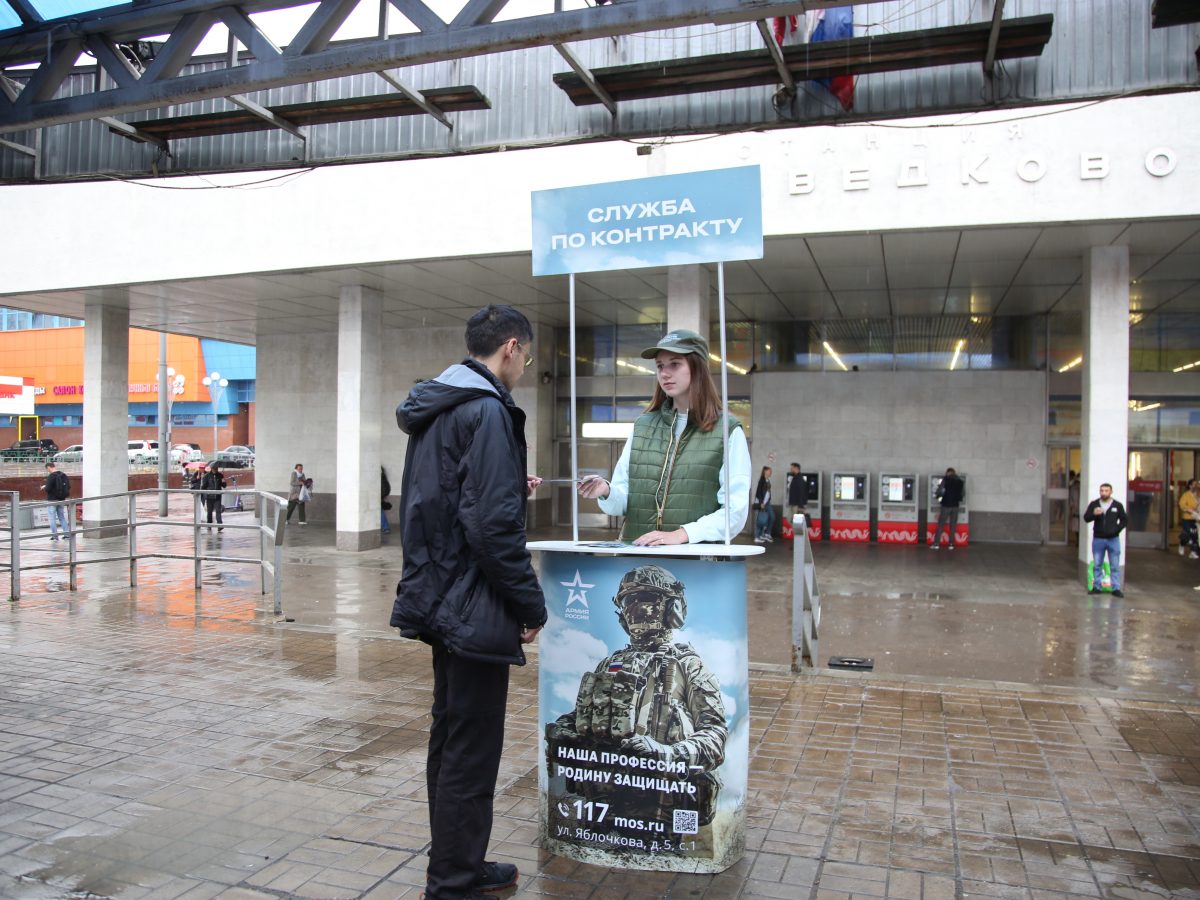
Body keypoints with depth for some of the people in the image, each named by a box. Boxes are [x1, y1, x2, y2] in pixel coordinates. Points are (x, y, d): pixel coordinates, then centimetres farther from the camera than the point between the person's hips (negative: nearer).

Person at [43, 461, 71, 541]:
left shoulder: (51, 476, -16)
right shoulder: (64, 475, 4)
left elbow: (48, 489, -20)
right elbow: (68, 487, 9)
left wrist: (44, 487, 1)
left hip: (52, 500, -6)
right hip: (62, 500, 6)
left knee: (52, 518, 2)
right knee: (62, 517, 14)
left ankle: (54, 535, 1)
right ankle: (67, 533, 10)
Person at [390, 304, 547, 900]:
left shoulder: (433, 409, 13)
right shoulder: (487, 410, -17)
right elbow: (494, 526, -24)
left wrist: (513, 488, 20)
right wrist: (532, 605, -15)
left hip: (438, 600, 11)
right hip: (474, 607, -11)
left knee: (450, 740, 20)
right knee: (472, 755, 2)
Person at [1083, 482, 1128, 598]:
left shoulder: (1117, 505, 1)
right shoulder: (1093, 504, 2)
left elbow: (1125, 520, 8)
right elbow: (1086, 518, -4)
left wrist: (1117, 530, -6)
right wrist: (1093, 514, -25)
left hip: (1113, 540, -1)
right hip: (1098, 539, 1)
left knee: (1115, 566, 1)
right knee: (1097, 565, 7)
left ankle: (1116, 589, 6)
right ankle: (1096, 587, 15)